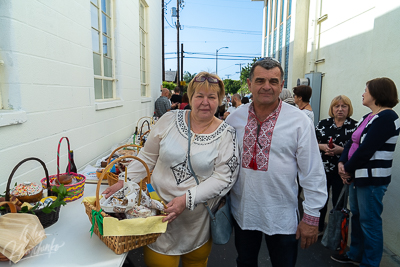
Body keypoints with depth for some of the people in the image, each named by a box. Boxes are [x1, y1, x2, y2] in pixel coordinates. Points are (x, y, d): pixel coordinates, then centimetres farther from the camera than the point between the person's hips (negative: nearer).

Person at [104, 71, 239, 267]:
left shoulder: (226, 134, -8)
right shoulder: (170, 120, -4)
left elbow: (223, 178, -12)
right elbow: (148, 157, 4)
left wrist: (187, 199, -21)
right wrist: (125, 181, -4)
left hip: (198, 217, 0)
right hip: (160, 207, 1)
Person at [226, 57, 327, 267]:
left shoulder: (299, 121, -12)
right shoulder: (234, 118, -4)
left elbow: (313, 173, -8)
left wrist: (311, 217, -6)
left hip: (282, 217, -2)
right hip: (242, 212, 3)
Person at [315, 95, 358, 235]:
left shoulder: (355, 126, -1)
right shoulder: (323, 123, 7)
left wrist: (341, 150, -19)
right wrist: (322, 146, -12)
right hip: (322, 170, 3)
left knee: (338, 202, 5)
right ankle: (318, 228, 34)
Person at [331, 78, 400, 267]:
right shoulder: (368, 117, 13)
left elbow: (366, 149, -21)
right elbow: (352, 143, 11)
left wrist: (348, 169, -10)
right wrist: (342, 163, -4)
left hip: (372, 178, -9)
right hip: (357, 175, 9)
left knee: (369, 222, 3)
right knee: (357, 216, 19)